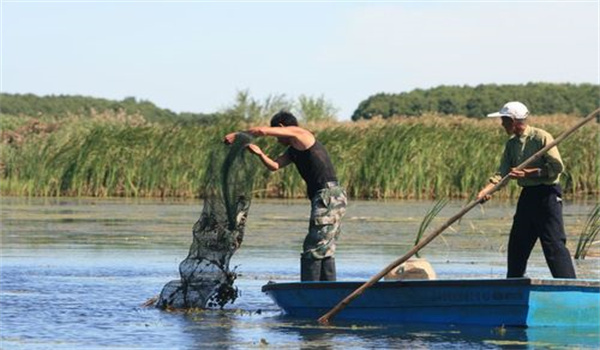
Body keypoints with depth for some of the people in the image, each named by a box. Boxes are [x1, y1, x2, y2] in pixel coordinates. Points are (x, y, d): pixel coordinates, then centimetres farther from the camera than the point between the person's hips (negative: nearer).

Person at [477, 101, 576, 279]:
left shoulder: (541, 137, -11)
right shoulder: (511, 144, 11)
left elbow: (557, 167, -16)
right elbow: (502, 173, 3)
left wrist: (527, 173, -19)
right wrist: (485, 191, -14)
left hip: (547, 194, -8)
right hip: (527, 196, 8)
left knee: (554, 244, -12)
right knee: (517, 244, 12)